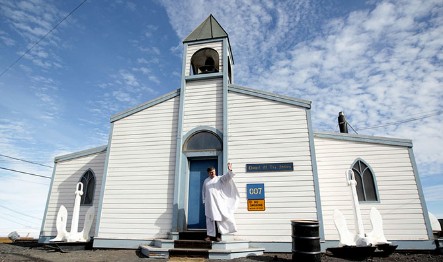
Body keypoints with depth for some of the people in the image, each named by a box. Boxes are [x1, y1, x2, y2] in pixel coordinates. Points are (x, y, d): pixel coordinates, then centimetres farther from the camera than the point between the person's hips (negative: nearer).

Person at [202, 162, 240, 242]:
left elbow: (227, 177, -12)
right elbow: (203, 191, 21)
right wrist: (204, 200, 15)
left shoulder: (219, 179, 4)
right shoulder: (206, 181, 14)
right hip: (209, 203, 3)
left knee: (218, 218, -1)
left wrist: (230, 170, -30)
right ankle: (209, 235, 8)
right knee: (210, 219, 3)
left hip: (218, 202, -2)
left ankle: (218, 235, 6)